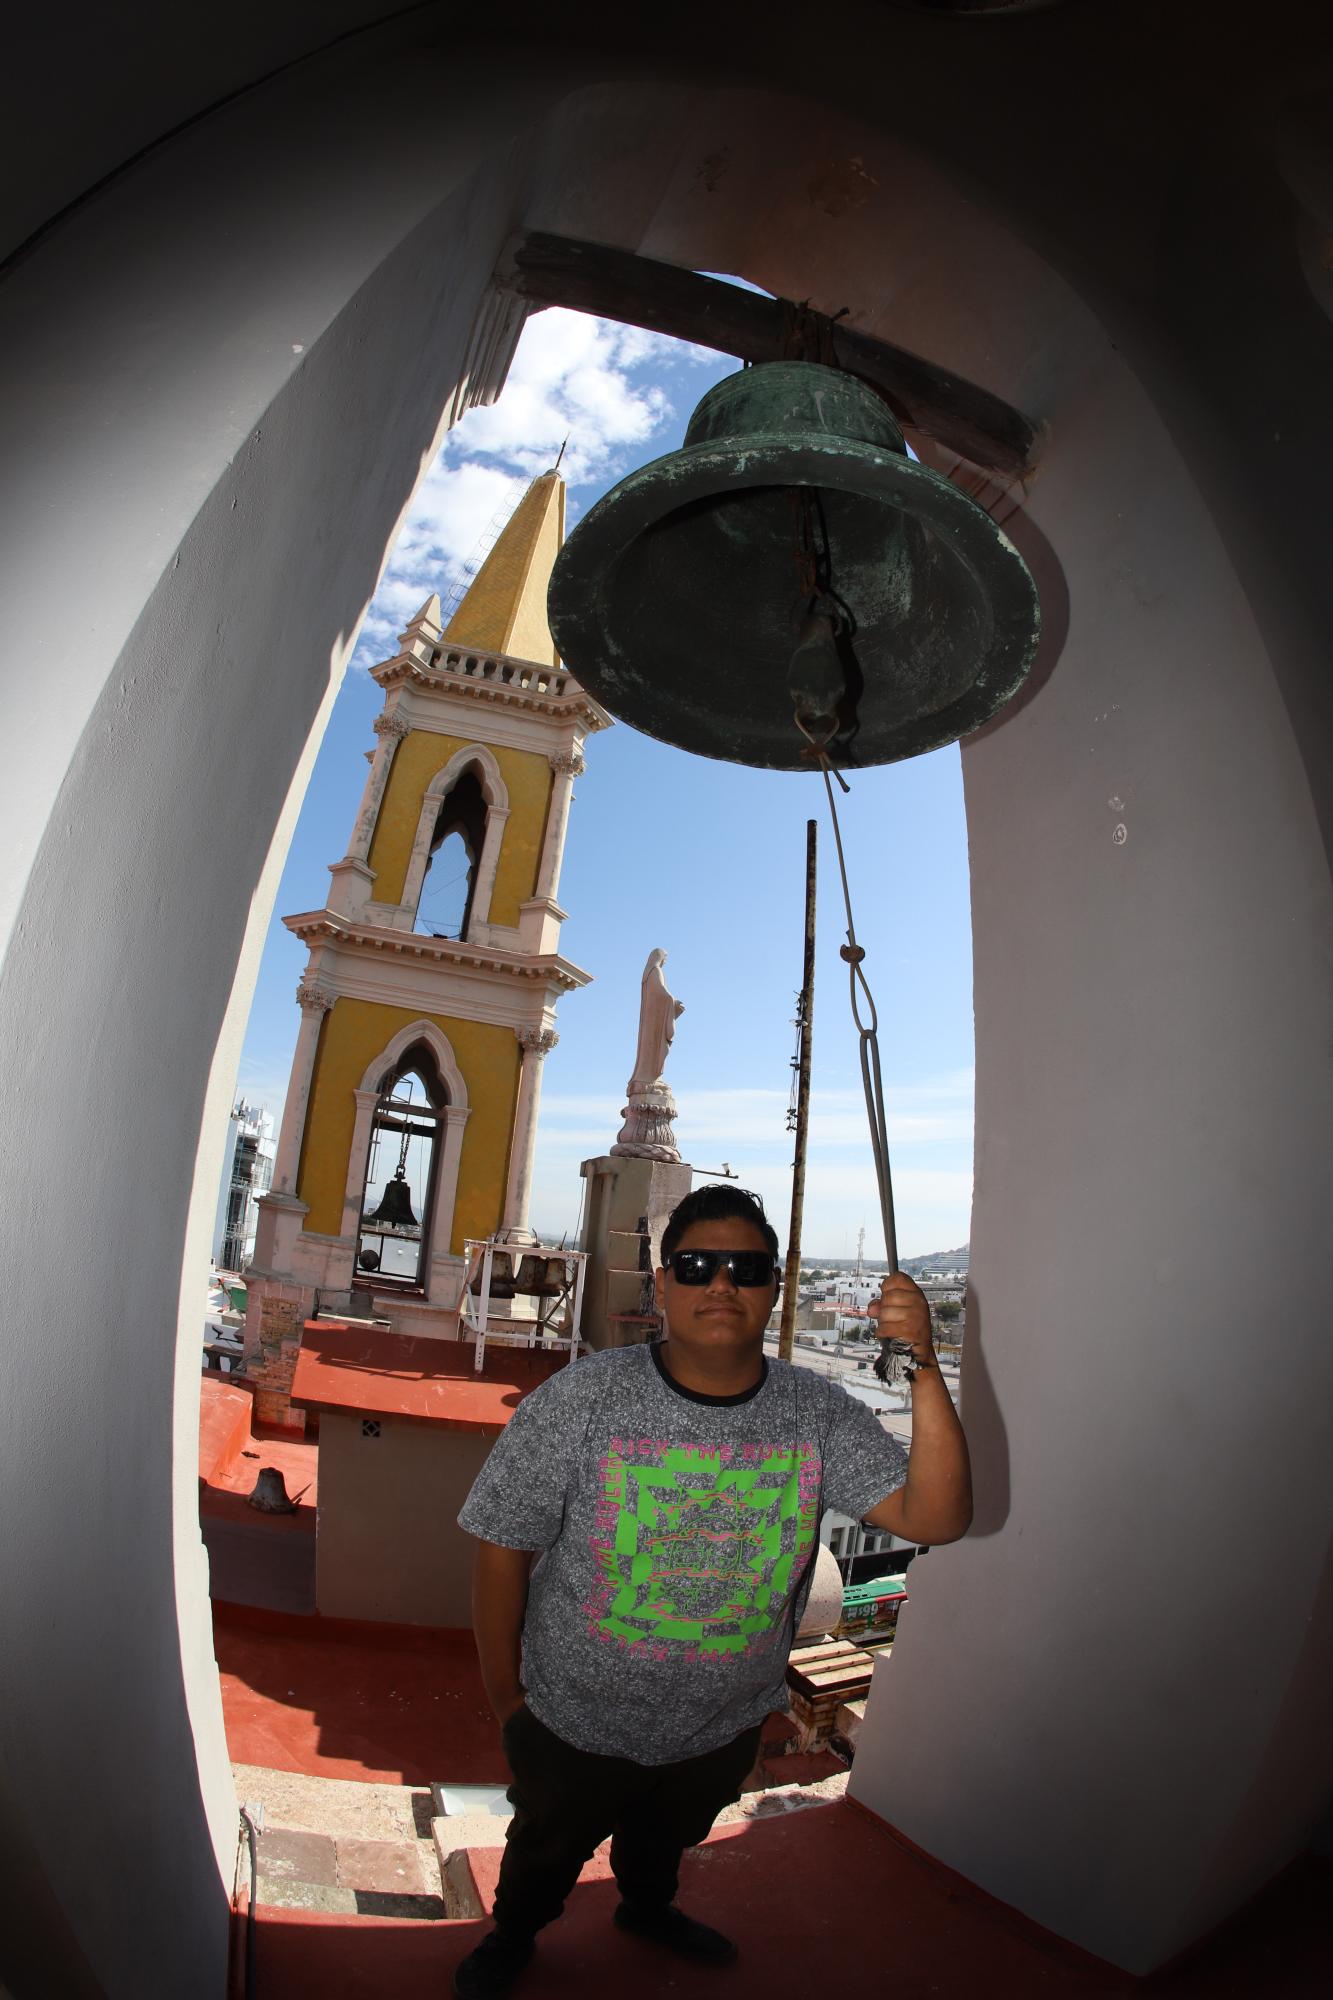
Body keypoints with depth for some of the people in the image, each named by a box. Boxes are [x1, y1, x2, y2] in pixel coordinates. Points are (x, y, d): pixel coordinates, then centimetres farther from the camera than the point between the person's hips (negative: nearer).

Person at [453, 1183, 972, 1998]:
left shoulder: (820, 1414, -18)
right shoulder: (582, 1398, -27)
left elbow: (936, 1518, -27)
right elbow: (504, 1548, -18)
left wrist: (925, 1370, -39)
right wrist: (505, 1694, -9)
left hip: (723, 1729, 3)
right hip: (575, 1723, -2)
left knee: (670, 1839, 33)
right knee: (547, 1851, 27)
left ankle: (648, 1908, 67)